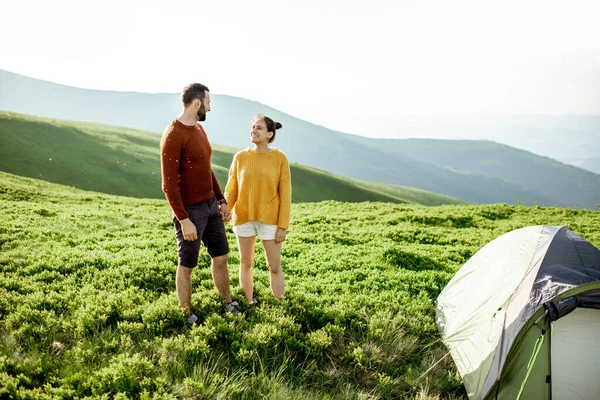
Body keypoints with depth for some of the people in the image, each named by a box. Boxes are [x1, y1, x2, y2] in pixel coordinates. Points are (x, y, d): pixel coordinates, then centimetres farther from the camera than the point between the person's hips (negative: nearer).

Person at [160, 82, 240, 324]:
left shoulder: (199, 129, 9)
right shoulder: (173, 136, -18)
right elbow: (169, 184, -20)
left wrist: (221, 200, 17)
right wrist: (184, 220, -22)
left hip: (211, 206, 8)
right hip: (190, 212, -8)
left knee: (221, 256, 17)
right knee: (187, 266, 7)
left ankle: (228, 305, 34)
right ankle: (188, 317, 23)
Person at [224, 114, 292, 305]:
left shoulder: (280, 158, -7)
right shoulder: (240, 157, -1)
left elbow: (285, 194, -7)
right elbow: (231, 190, 1)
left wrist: (283, 226, -10)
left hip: (269, 219, -2)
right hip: (243, 217, 2)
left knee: (274, 267, 4)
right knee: (246, 263, 13)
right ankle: (249, 303, 29)